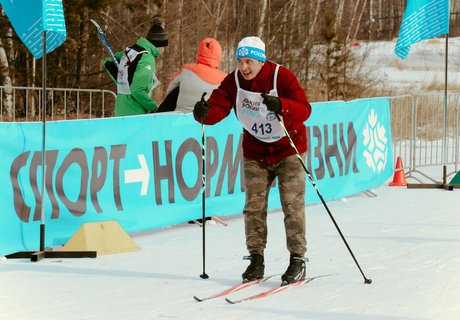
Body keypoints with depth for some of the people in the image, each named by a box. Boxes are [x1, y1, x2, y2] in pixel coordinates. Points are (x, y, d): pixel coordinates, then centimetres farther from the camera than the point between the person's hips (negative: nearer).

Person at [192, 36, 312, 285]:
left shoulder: (282, 77, -21)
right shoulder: (233, 82, -9)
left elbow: (304, 110, -29)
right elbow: (218, 108, -17)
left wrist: (281, 105, -49)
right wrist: (205, 113, -41)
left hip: (288, 149, -4)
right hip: (255, 153, 4)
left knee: (292, 205, -6)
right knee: (254, 206, 0)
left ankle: (298, 259, 0)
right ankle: (256, 259, 8)